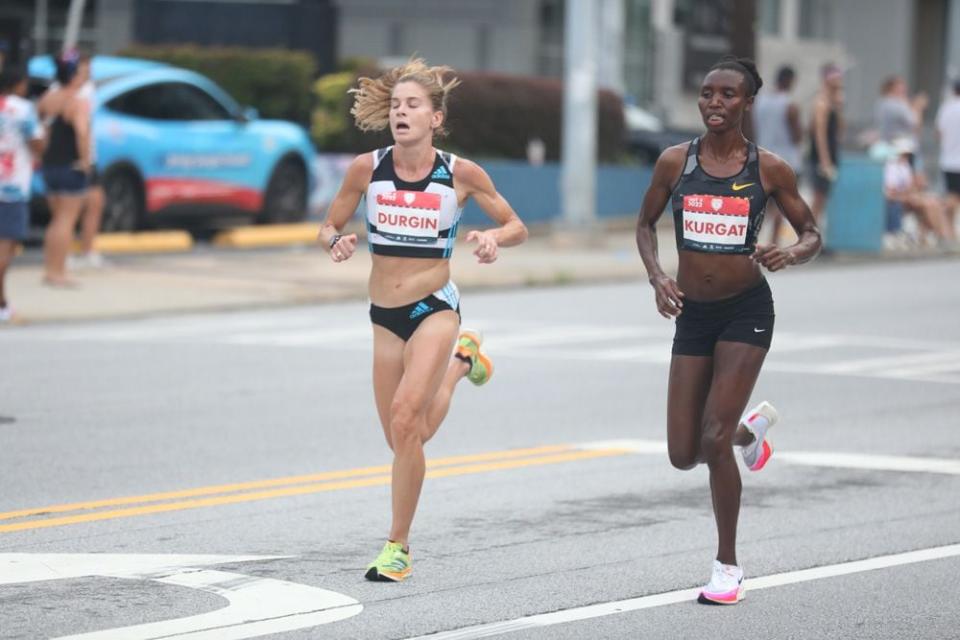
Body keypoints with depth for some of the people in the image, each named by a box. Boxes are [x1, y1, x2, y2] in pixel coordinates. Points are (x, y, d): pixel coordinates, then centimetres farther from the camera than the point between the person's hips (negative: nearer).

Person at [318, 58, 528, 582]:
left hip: (435, 308, -4)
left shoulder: (461, 174, -8)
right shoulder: (367, 169, -4)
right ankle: (460, 362, 42)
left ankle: (398, 546, -9)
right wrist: (336, 242, -16)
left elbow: (517, 227, 3)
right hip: (385, 314, 4)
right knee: (405, 439, 11)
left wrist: (494, 237, -19)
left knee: (405, 417, -23)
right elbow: (328, 229, 7)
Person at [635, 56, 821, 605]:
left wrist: (791, 255, -20)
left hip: (746, 311, -3)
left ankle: (729, 566, 4)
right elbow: (646, 224, 11)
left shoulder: (769, 169, -5)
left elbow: (812, 234, 3)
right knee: (684, 455, 2)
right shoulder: (675, 162, -1)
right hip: (693, 313, 3)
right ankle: (751, 426, 40)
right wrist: (658, 276, -7)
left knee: (713, 441, -14)